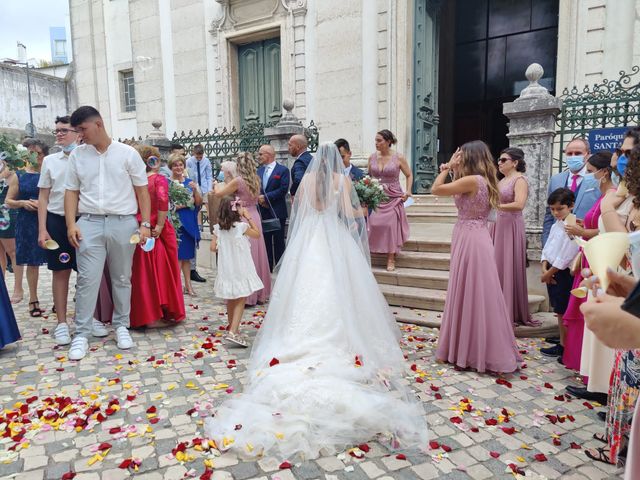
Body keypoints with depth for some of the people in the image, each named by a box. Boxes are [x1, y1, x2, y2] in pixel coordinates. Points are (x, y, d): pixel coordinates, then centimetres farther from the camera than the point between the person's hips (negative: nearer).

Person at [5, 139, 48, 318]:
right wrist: (22, 203, -10)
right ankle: (33, 300, 19)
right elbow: (9, 201, 9)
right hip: (27, 224, 2)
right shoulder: (18, 176, 7)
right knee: (32, 262, 8)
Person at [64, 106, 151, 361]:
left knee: (122, 278, 8)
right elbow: (71, 192, 10)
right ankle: (81, 334, 8)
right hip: (89, 223, 1)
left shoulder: (127, 153, 1)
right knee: (87, 279, -1)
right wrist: (71, 224, -2)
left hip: (123, 223, -1)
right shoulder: (77, 155, 8)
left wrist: (145, 224, -4)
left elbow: (142, 190, 2)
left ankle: (121, 326, 22)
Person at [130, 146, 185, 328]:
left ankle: (143, 315, 16)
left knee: (143, 273, 10)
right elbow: (163, 200, -22)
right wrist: (159, 225, -16)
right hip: (157, 233, -3)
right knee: (162, 271, 8)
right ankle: (167, 311, 17)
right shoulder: (159, 179, -7)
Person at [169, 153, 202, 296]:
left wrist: (195, 189, -9)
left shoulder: (190, 182, 10)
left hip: (190, 222, 5)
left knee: (187, 255, 10)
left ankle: (188, 284, 16)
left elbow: (199, 203, 6)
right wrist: (185, 204, -15)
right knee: (178, 255, -1)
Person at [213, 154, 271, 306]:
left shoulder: (238, 181, -14)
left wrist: (217, 185, 14)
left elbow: (219, 193, -7)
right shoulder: (256, 180, 4)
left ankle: (246, 295, 7)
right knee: (257, 255, 13)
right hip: (254, 218, 7)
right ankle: (260, 294, 23)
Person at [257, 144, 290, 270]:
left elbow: (283, 189, -16)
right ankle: (267, 268, 22)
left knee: (278, 242, 2)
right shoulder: (259, 170, 11)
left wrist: (266, 197, -16)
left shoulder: (283, 170, -7)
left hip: (277, 212, -6)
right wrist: (259, 198, -10)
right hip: (263, 212, 6)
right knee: (266, 241, 12)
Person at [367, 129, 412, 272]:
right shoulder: (372, 158, 3)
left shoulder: (398, 158, -5)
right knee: (373, 225, -4)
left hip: (393, 198, -2)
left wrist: (408, 191, -6)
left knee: (391, 225, -5)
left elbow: (409, 175, 5)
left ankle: (391, 259, 5)